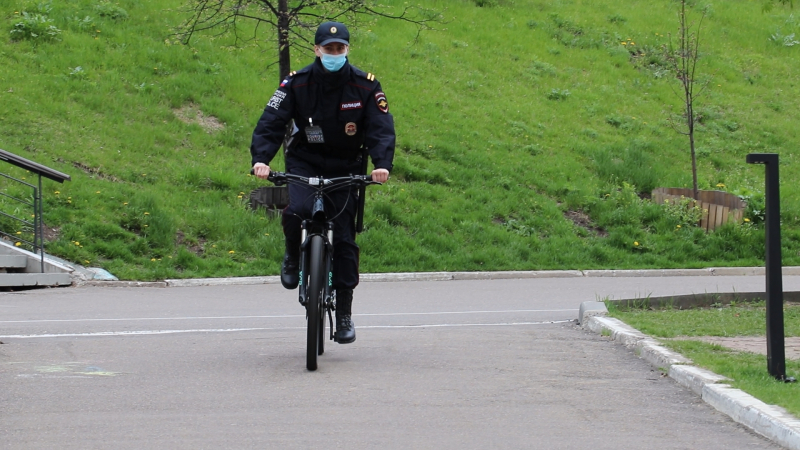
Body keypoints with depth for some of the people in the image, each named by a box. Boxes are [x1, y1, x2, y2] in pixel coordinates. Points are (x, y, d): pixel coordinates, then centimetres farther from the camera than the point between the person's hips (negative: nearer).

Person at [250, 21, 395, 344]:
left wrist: (382, 164, -32)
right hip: (304, 163, -1)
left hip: (345, 169, 1)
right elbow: (271, 122, -15)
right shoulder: (297, 83, -10)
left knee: (344, 238, -3)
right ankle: (293, 258, 3)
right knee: (296, 211, -30)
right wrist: (261, 158, -32)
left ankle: (344, 313, 7)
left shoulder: (365, 86, -8)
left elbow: (381, 129, -13)